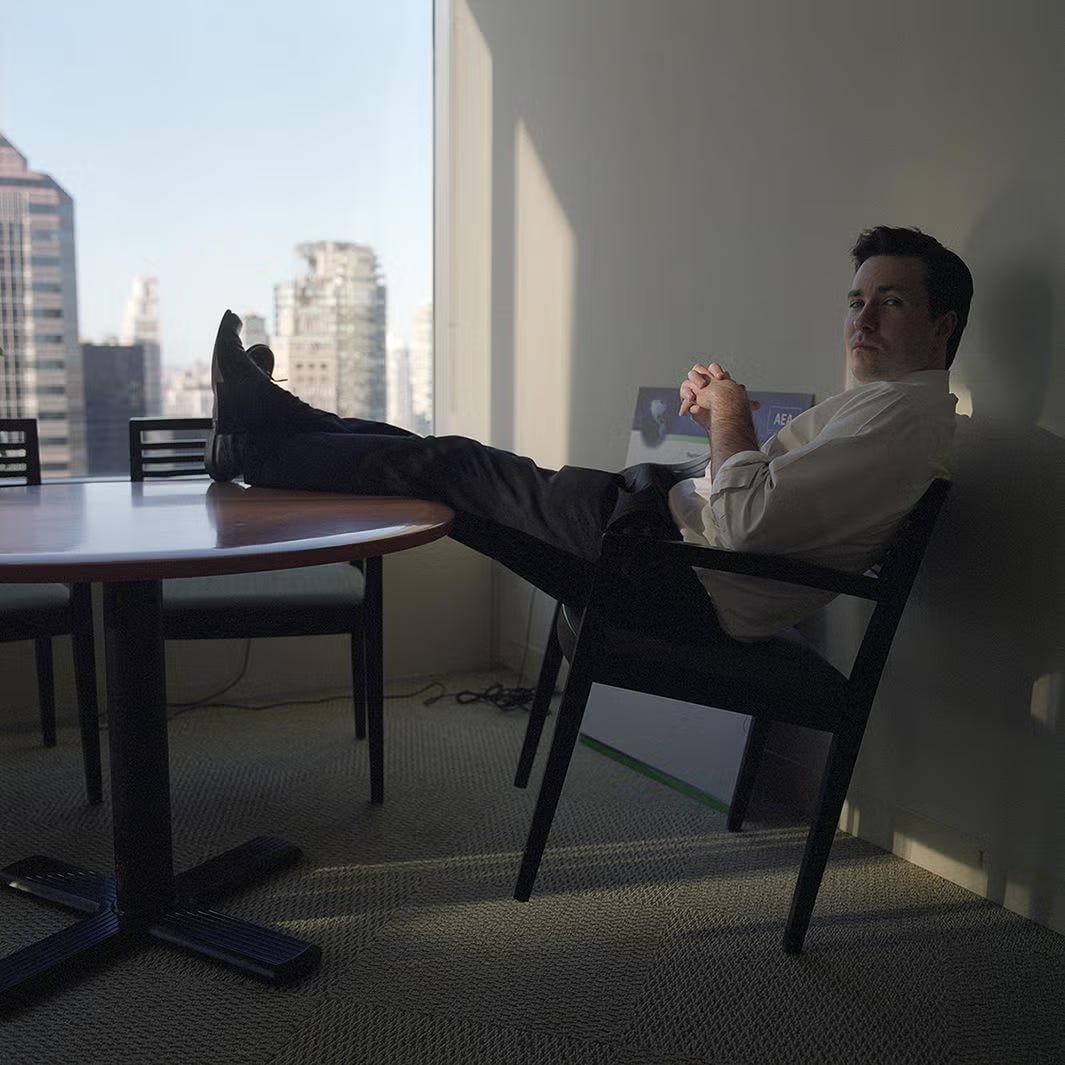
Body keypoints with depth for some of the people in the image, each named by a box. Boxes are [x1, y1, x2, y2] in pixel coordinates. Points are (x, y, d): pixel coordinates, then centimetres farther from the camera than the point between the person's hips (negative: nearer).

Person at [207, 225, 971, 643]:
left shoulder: (906, 411, -14)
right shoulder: (878, 402, 19)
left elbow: (750, 521, -26)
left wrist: (732, 418, -10)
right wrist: (720, 416, 5)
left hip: (693, 591, -9)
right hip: (687, 568, 9)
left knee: (456, 468, -3)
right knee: (461, 472, 9)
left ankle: (261, 445, 14)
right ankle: (273, 424, 22)